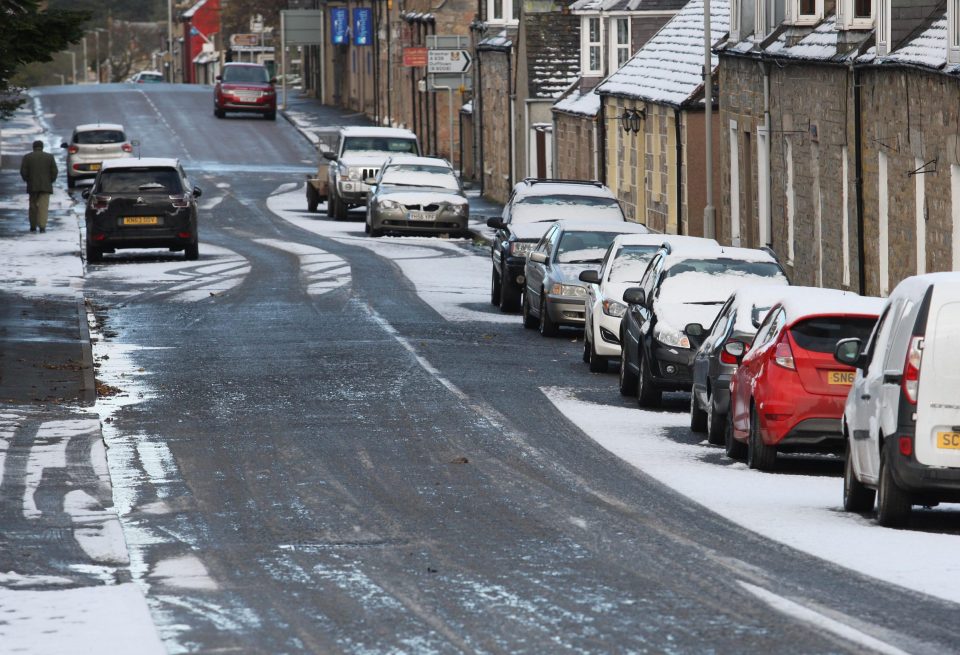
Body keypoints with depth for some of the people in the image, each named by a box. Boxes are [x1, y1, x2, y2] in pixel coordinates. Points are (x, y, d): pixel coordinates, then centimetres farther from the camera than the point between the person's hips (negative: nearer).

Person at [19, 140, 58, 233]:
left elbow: (23, 172, -4)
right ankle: (42, 226, -15)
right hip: (45, 186, -1)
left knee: (33, 206, 12)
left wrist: (28, 181, 9)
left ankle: (33, 226, 15)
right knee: (43, 207, -3)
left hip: (32, 186, 1)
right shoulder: (49, 157, 1)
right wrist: (50, 181, 9)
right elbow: (54, 171, -4)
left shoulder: (27, 157, 1)